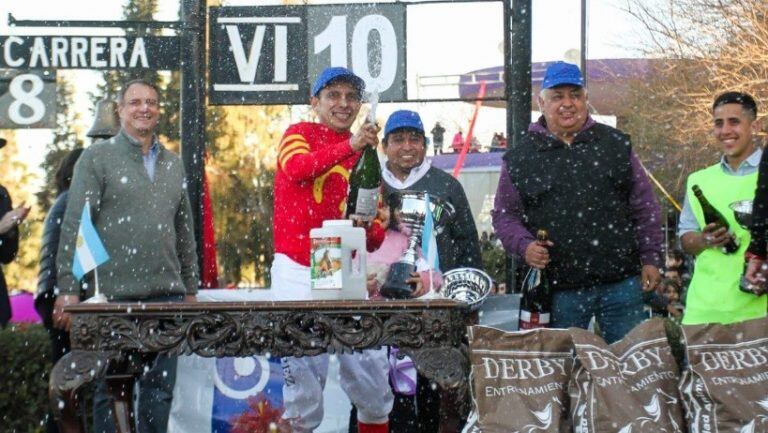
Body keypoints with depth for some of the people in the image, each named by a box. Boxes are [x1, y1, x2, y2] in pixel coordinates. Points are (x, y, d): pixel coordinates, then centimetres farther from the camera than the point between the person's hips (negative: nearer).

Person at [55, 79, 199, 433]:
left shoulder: (173, 163, 17)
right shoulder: (97, 158, 1)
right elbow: (74, 227, -4)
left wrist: (190, 288, 16)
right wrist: (68, 290, -12)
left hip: (166, 293, 5)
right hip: (114, 294, -4)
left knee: (160, 387, 5)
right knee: (111, 389, 1)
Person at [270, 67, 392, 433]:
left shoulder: (365, 154, 18)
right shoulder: (299, 134, 7)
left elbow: (375, 231, 20)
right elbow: (297, 167, -19)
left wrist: (370, 226, -4)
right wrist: (349, 146, -30)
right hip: (298, 272, -4)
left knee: (371, 375, -1)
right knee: (305, 378, -6)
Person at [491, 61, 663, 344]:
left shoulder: (615, 144, 9)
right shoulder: (520, 158, 5)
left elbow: (644, 207, 11)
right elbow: (504, 215, 9)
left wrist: (650, 259, 5)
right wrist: (525, 245, -10)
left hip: (621, 281, 1)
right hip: (559, 290, -1)